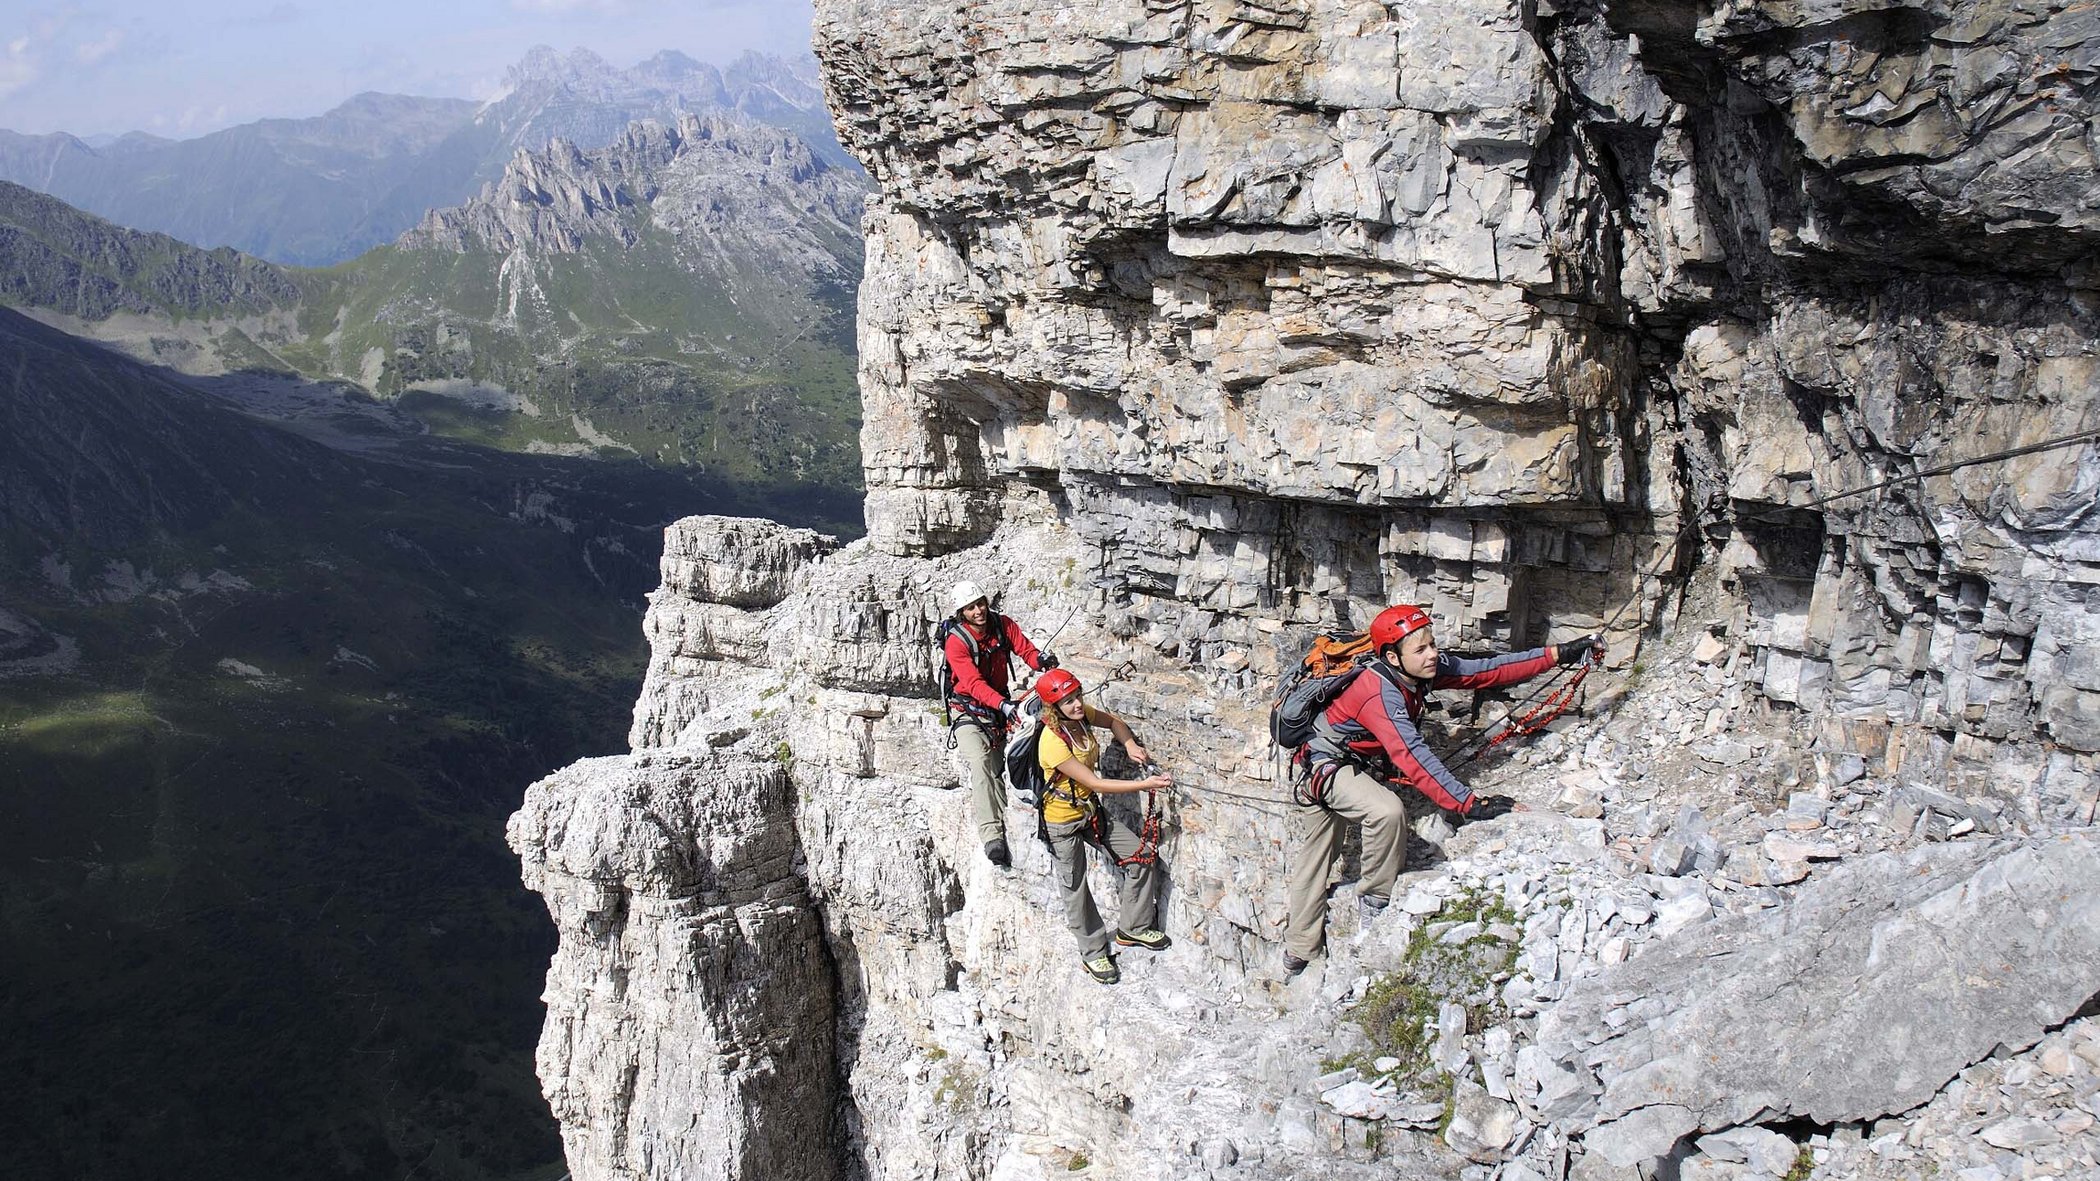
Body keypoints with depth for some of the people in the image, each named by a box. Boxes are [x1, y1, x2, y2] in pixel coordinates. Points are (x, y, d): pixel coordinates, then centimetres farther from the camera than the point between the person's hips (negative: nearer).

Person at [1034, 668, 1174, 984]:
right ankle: (1093, 953, 29)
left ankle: (1133, 928, 22)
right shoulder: (1053, 742, -32)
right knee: (1076, 891, 8)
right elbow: (1094, 783, -29)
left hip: (1090, 810, 7)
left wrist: (1130, 745, -6)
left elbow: (1112, 720, 13)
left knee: (1142, 858, 4)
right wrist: (1145, 785, -29)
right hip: (1063, 822, -7)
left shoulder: (1081, 715, -11)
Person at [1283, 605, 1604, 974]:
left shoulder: (1425, 669, -12)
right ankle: (1376, 900, -12)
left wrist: (1558, 653, -16)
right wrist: (1470, 804, -48)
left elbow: (1487, 671, -10)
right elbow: (1412, 757, -44)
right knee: (1387, 810, -34)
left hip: (1359, 765, 9)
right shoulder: (1380, 692, -36)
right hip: (1328, 766, -9)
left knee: (1313, 858, 18)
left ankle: (1297, 953, 30)